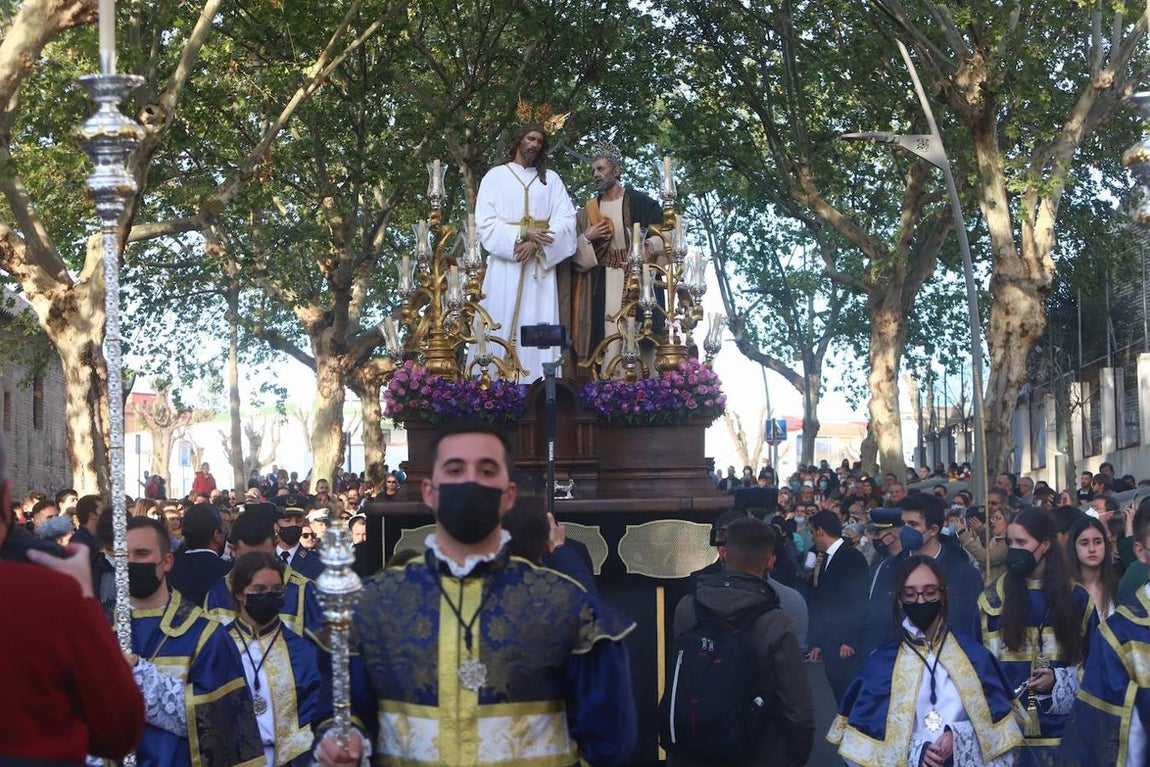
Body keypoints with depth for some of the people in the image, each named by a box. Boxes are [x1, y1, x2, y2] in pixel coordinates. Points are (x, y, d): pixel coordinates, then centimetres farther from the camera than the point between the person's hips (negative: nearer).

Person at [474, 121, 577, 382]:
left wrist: (535, 243, -13)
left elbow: (566, 220, 2)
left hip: (540, 264, 1)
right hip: (504, 263, -1)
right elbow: (485, 222, -1)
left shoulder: (551, 179, 14)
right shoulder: (495, 176, 9)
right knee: (500, 325, -6)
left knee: (538, 327, -5)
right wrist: (523, 233, -14)